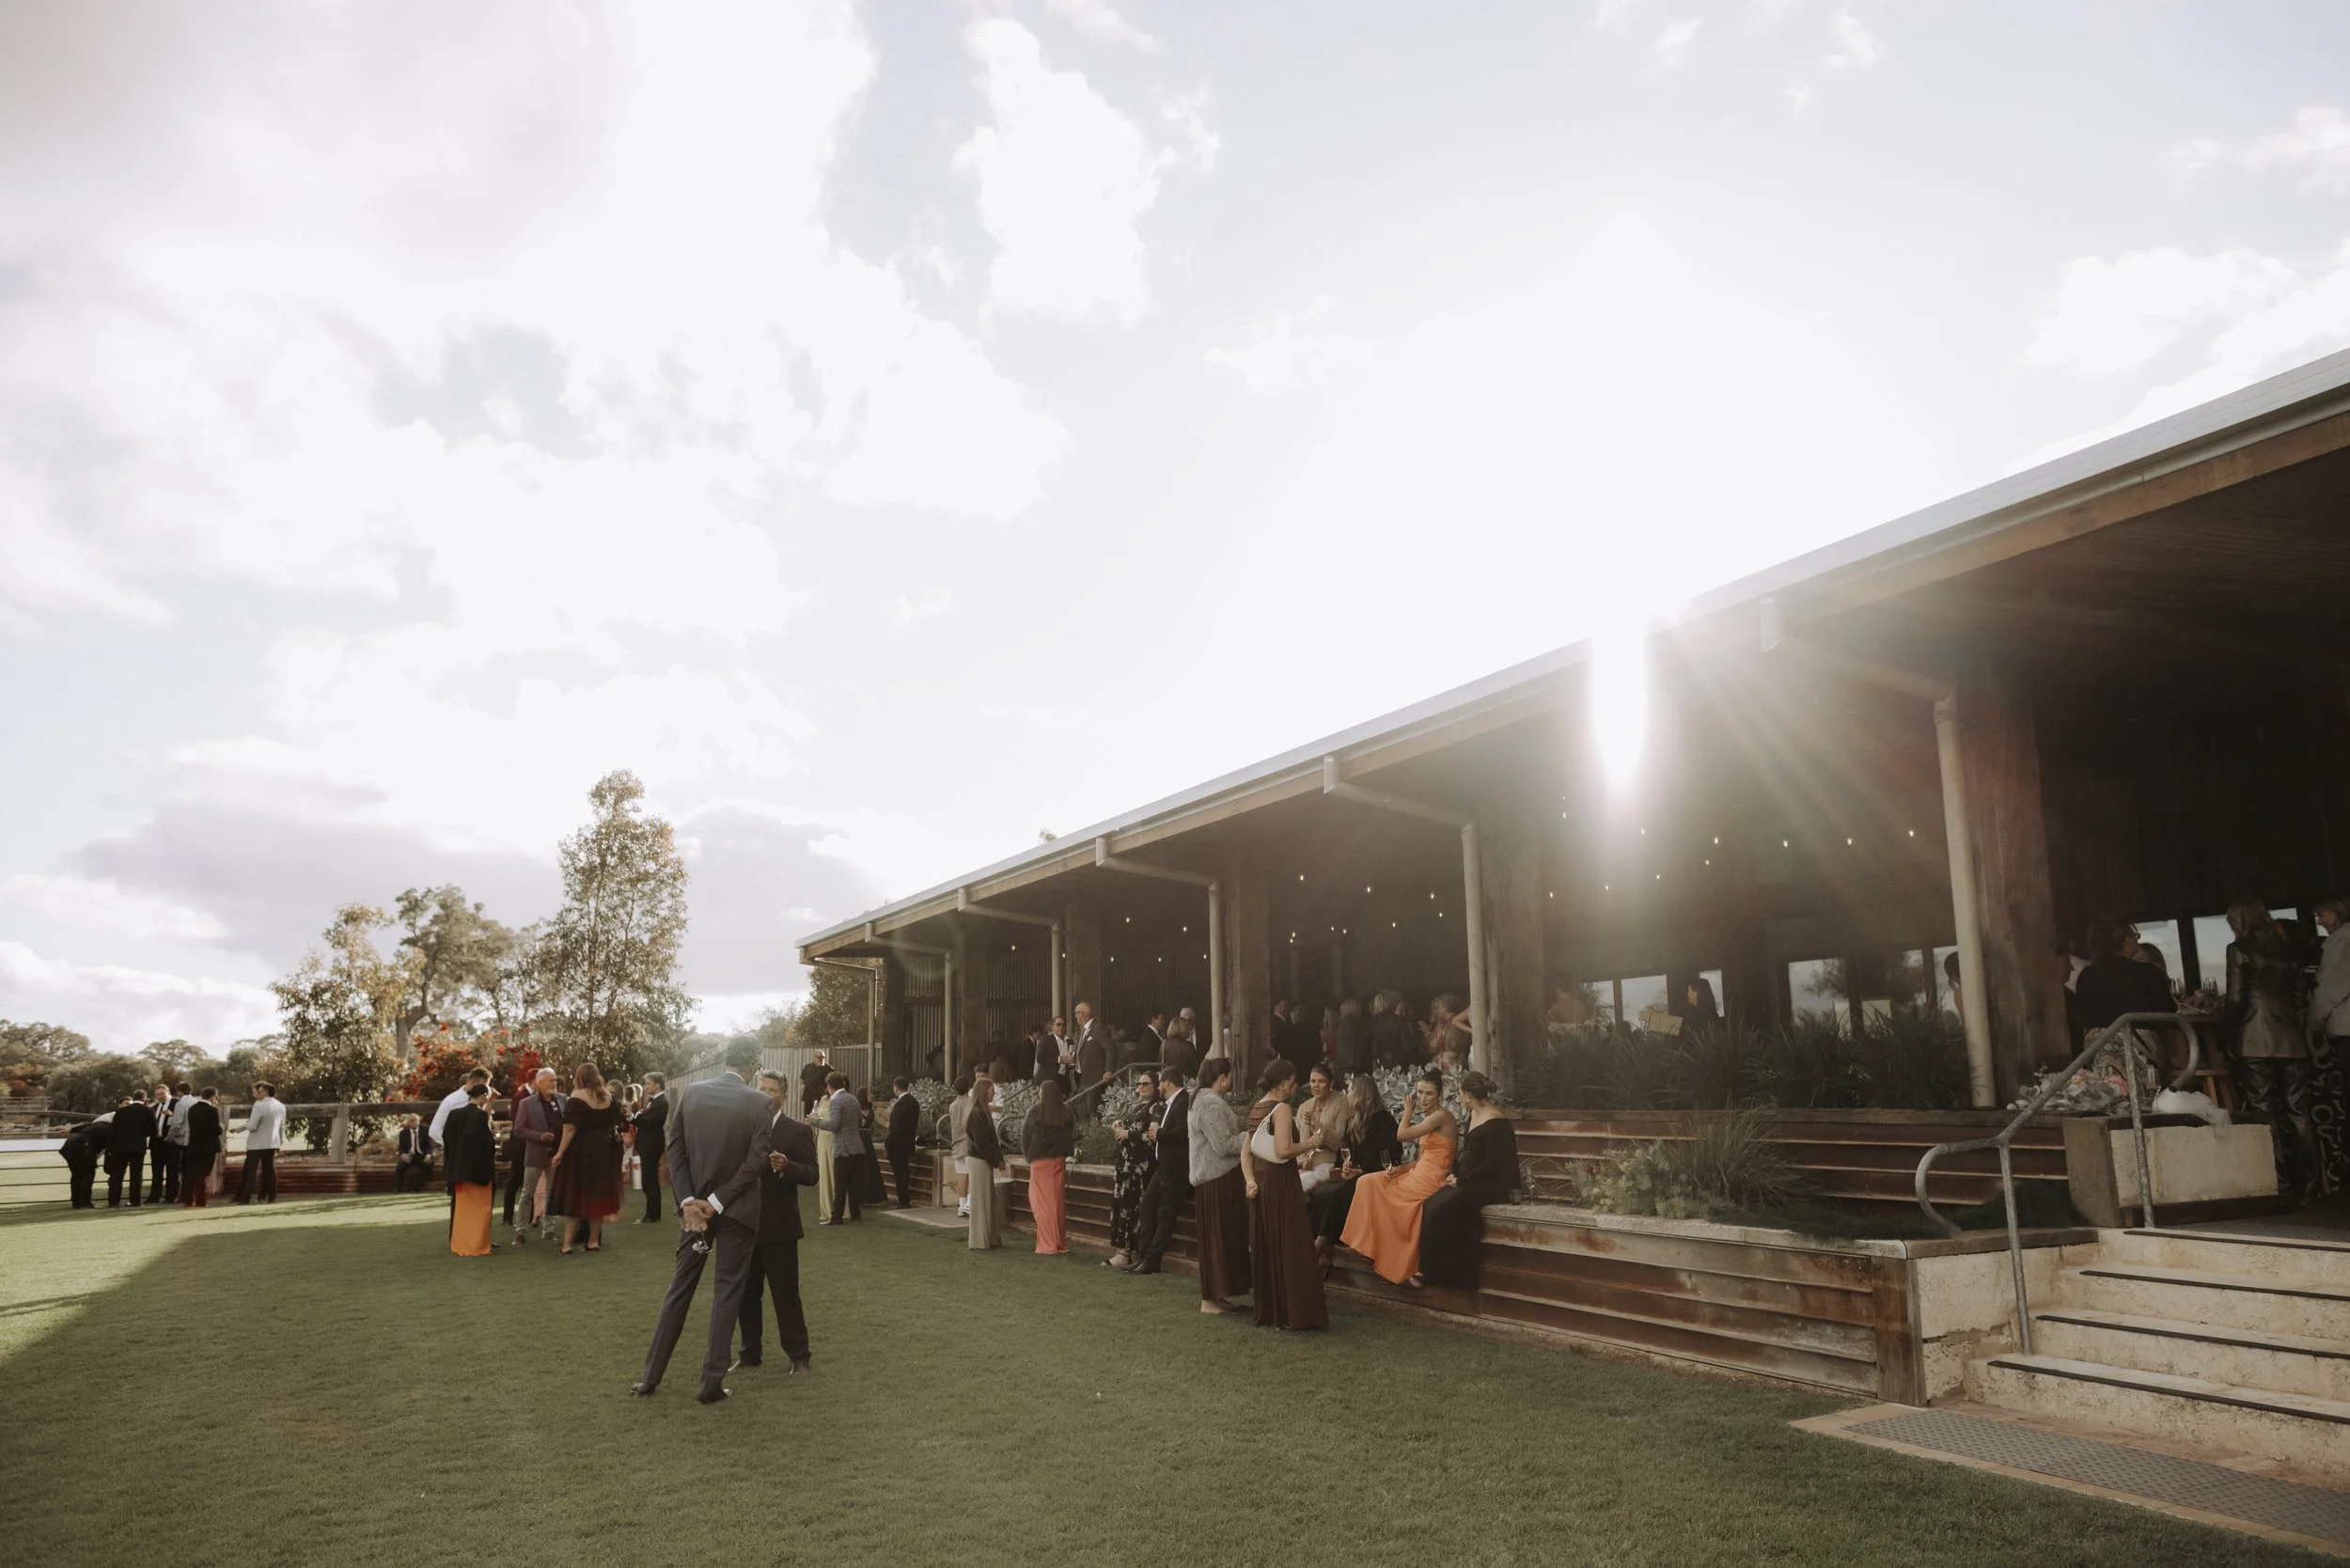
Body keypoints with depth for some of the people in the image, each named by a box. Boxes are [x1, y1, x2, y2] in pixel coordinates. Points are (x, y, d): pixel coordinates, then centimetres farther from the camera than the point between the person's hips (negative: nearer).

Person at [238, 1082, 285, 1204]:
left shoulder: (259, 1105, -15)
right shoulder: (281, 1106, 8)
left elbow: (251, 1126, -18)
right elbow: (282, 1126, 14)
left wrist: (247, 1122, 3)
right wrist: (281, 1141, 21)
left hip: (257, 1143, -6)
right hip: (272, 1142, 6)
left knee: (250, 1170, 0)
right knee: (269, 1169, 11)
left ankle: (245, 1197, -2)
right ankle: (271, 1197, 10)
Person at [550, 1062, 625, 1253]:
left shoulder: (575, 1098, -10)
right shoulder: (608, 1097, 7)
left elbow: (570, 1128, -16)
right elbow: (614, 1124, 10)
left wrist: (559, 1153, -13)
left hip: (580, 1151, -5)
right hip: (603, 1151, 5)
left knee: (575, 1195, 0)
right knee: (597, 1194, 10)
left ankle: (567, 1243, -3)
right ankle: (594, 1241, 13)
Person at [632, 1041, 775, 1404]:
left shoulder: (691, 1094, 0)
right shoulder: (759, 1103, -11)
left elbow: (675, 1151, -1)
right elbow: (756, 1161, -16)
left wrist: (688, 1201, -5)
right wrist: (718, 1202, -12)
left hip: (694, 1205, 4)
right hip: (737, 1209, -3)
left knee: (680, 1288, 14)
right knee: (729, 1292, 6)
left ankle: (650, 1376, 19)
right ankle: (712, 1382, 7)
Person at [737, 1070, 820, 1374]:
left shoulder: (798, 1131, -5)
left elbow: (811, 1175, -11)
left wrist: (786, 1166, -29)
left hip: (778, 1227, -4)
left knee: (786, 1294, 1)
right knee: (746, 1294, 12)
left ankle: (798, 1357, 10)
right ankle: (750, 1353, 26)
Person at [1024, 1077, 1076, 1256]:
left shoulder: (1035, 1112, -9)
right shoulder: (1067, 1113, -1)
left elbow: (1025, 1136, -2)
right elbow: (1072, 1136, 5)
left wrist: (1028, 1154, 12)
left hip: (1040, 1161, -4)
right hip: (1059, 1160, 4)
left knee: (1043, 1203, 2)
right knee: (1058, 1202, 11)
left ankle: (1047, 1245, 0)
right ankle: (1060, 1244, 15)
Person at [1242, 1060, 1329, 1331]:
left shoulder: (1256, 1109, 13)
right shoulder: (1282, 1109, -13)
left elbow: (1247, 1150, 11)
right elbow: (1283, 1150, -24)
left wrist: (1250, 1179, 1)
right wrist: (1312, 1143, -11)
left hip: (1261, 1182, 9)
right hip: (1281, 1181, -9)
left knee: (1265, 1247, 13)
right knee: (1291, 1247, -3)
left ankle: (1267, 1311, 19)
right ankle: (1293, 1313, -2)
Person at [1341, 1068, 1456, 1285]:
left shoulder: (1441, 1116, -14)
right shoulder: (1428, 1117, 15)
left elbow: (1402, 1134, -19)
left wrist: (1408, 1111, -3)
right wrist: (1402, 1168, 1)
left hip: (1432, 1179, -9)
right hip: (1421, 1173, 9)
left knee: (1372, 1186, -8)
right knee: (1369, 1182, 1)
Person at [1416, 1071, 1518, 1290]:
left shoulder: (1495, 1122, -16)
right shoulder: (1474, 1115, 13)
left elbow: (1493, 1164, -19)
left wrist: (1461, 1181, -15)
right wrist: (1455, 1174, 5)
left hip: (1490, 1186, -9)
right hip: (1469, 1182, 9)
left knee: (1441, 1210, -25)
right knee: (1430, 1205, -13)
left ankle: (1433, 1274, -12)